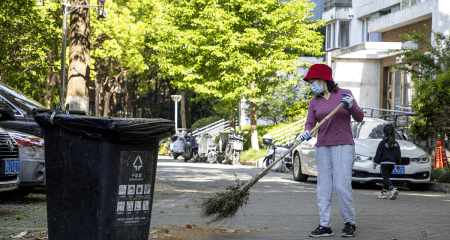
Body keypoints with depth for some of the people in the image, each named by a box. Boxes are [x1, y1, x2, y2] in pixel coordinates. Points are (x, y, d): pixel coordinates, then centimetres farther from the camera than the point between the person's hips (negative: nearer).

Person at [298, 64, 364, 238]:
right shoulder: (314, 102, 11)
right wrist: (306, 132, -20)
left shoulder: (344, 94, 2)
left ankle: (350, 223, 3)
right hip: (322, 147, 4)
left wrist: (351, 106, -21)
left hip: (343, 145, -4)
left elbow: (359, 118, -2)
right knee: (323, 187, 0)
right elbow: (310, 123, 2)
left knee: (342, 185, -10)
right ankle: (324, 225, 3)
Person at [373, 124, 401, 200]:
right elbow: (398, 155, 10)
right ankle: (383, 193, 17)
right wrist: (398, 165, 18)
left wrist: (375, 163, 0)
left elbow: (378, 154, -7)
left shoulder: (383, 143, -9)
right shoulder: (396, 144, 6)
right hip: (392, 163, 5)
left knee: (386, 178, -7)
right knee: (387, 177, 15)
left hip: (384, 163, -5)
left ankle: (392, 189, -29)